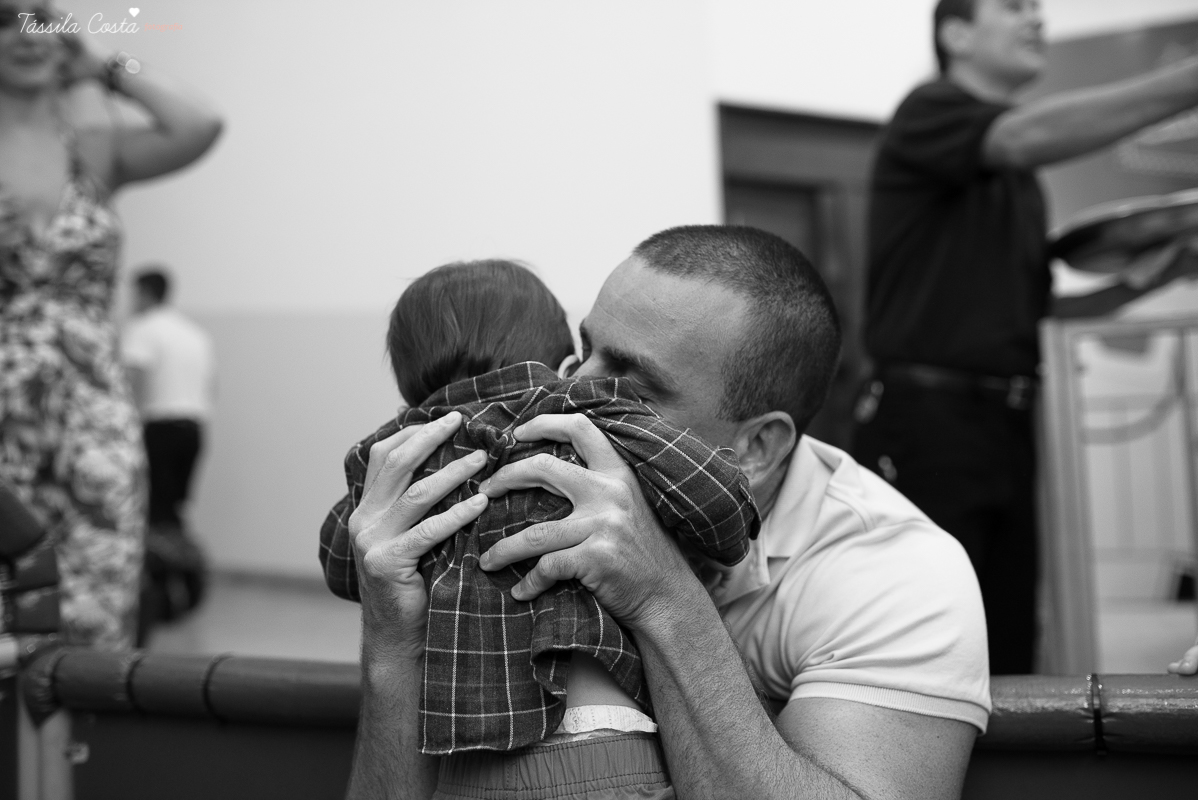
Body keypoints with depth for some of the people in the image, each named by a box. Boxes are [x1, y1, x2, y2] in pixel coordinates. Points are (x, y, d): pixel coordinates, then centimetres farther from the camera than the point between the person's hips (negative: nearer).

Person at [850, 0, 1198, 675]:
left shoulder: (1021, 179, 23)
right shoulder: (928, 114, -2)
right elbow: (1032, 135, -23)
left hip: (1006, 423, 8)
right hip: (926, 417, -8)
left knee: (1010, 647, 6)